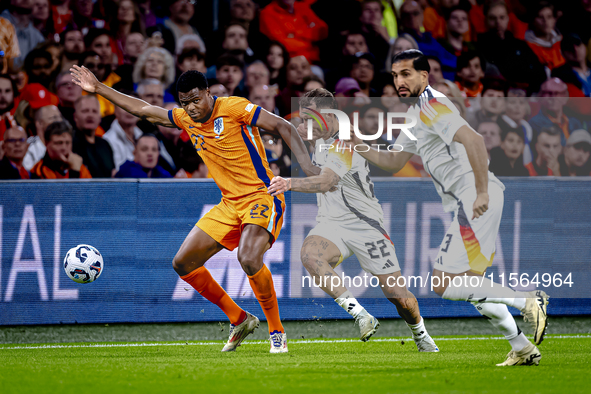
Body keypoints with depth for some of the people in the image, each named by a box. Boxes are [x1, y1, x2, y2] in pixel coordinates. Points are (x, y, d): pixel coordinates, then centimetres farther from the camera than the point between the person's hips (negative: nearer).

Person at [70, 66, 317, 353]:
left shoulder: (233, 108, -13)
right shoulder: (185, 118, 7)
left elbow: (283, 127, -14)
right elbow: (142, 109, 19)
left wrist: (307, 166, -25)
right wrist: (99, 89, 18)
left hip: (262, 196, -8)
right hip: (229, 205, 8)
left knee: (248, 258, -32)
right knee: (183, 263, 3)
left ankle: (277, 332, -15)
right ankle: (239, 320, 15)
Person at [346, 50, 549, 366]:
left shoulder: (433, 105, -10)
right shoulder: (414, 114, 22)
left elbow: (473, 140, -23)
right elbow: (394, 162, 30)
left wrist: (482, 192, -28)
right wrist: (357, 144, 18)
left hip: (478, 200, -11)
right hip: (468, 202, 11)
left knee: (444, 284, -14)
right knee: (471, 285, 20)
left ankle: (528, 301, -16)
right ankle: (523, 349, 22)